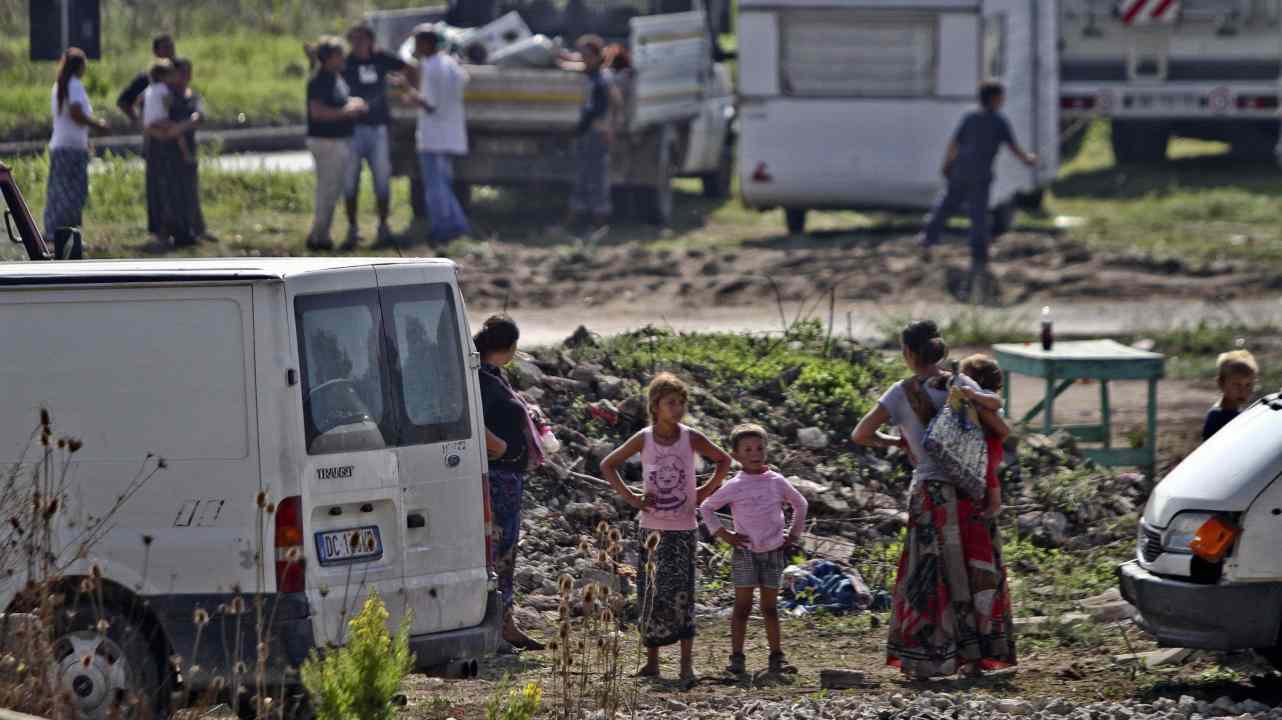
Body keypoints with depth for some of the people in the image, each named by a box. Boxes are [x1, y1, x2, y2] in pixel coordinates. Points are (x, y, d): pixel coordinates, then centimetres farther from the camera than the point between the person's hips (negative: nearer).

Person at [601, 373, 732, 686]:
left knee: (680, 594, -11)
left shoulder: (691, 438, -4)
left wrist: (705, 492, 2)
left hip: (683, 528, -2)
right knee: (650, 594, 5)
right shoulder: (644, 440, -3)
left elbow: (724, 461, 11)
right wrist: (629, 496, -1)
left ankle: (687, 663, -12)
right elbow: (608, 465, 8)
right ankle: (652, 660, 16)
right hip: (652, 527, 2)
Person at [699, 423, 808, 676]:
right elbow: (707, 508, 4)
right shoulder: (735, 486, -3)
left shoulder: (777, 482, 5)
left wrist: (794, 533, 13)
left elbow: (799, 504, 20)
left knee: (770, 607, 7)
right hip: (745, 552, -3)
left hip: (773, 551, 3)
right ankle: (737, 658, -2)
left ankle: (777, 657, 9)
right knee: (742, 606, -3)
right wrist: (722, 534, -3)